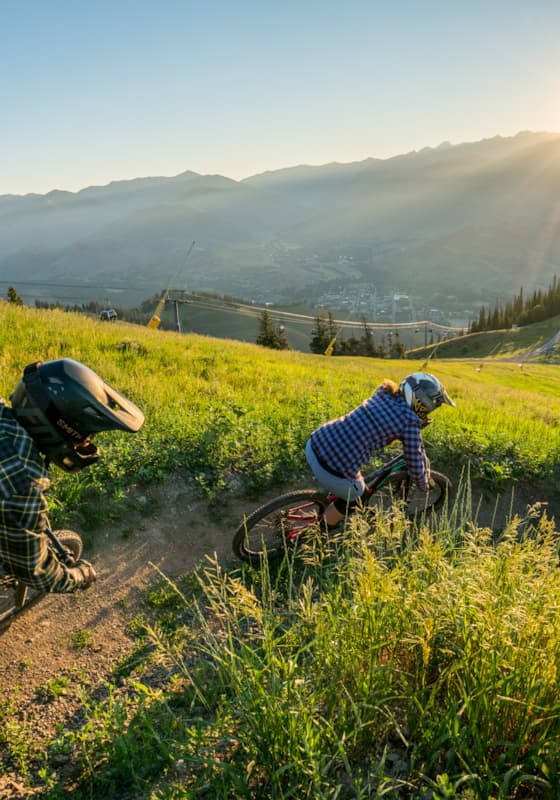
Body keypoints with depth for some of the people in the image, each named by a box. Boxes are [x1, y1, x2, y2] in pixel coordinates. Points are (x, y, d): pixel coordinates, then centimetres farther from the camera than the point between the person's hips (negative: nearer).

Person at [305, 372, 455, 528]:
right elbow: (415, 466, 4)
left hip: (314, 444, 7)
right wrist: (424, 486, 25)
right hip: (332, 471, -7)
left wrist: (423, 455, 41)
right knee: (353, 497, 27)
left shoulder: (384, 394, 15)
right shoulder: (410, 421, -6)